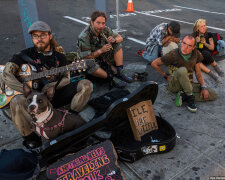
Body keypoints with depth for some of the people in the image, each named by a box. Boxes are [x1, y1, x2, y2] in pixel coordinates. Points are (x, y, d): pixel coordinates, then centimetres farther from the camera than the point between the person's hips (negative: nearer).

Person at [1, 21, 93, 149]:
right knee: (17, 101, -38)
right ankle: (29, 135, -12)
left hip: (55, 95, 3)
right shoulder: (26, 55, 2)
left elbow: (66, 79, 3)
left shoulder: (59, 57, 11)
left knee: (86, 85, -14)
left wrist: (51, 86, -17)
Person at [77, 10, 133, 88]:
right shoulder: (84, 37, -25)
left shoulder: (105, 29, -9)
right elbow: (85, 57, -24)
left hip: (103, 57, 6)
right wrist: (101, 50, -31)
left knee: (117, 45, -7)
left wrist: (114, 40, -24)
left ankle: (120, 72, -12)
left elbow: (120, 38, 0)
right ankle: (111, 77, -19)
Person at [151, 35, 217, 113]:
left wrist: (204, 87, -7)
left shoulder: (196, 54, -1)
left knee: (213, 95, -9)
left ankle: (183, 96, -12)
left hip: (189, 84, 6)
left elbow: (198, 74, 7)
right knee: (182, 70, -38)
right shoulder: (173, 55, -17)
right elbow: (154, 64, -7)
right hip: (174, 85, -5)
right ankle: (190, 97, -21)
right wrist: (166, 76, -5)